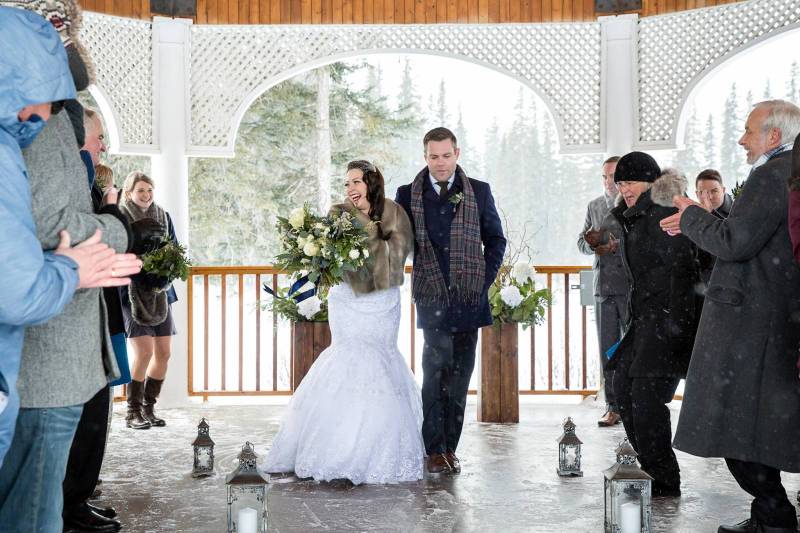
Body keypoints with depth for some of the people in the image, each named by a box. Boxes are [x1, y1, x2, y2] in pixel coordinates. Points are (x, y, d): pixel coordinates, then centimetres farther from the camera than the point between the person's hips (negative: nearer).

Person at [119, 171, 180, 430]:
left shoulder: (163, 217, 10)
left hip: (160, 291, 6)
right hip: (131, 291, -5)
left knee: (163, 353, 4)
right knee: (144, 351, -14)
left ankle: (148, 408, 18)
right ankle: (133, 412, -1)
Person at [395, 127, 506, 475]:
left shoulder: (479, 192, 7)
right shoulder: (408, 195, 5)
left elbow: (496, 240, 11)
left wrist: (484, 281, 2)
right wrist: (419, 284, 0)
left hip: (469, 299, 2)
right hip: (432, 298, -2)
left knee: (459, 376, 6)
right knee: (435, 374, -9)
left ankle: (449, 448, 15)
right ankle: (434, 450, -2)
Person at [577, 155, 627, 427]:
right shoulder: (594, 206, 14)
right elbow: (582, 242, 18)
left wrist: (619, 246, -19)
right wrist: (592, 243, -4)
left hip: (632, 287, -5)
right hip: (603, 287, 5)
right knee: (608, 350, 6)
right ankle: (613, 407, 12)